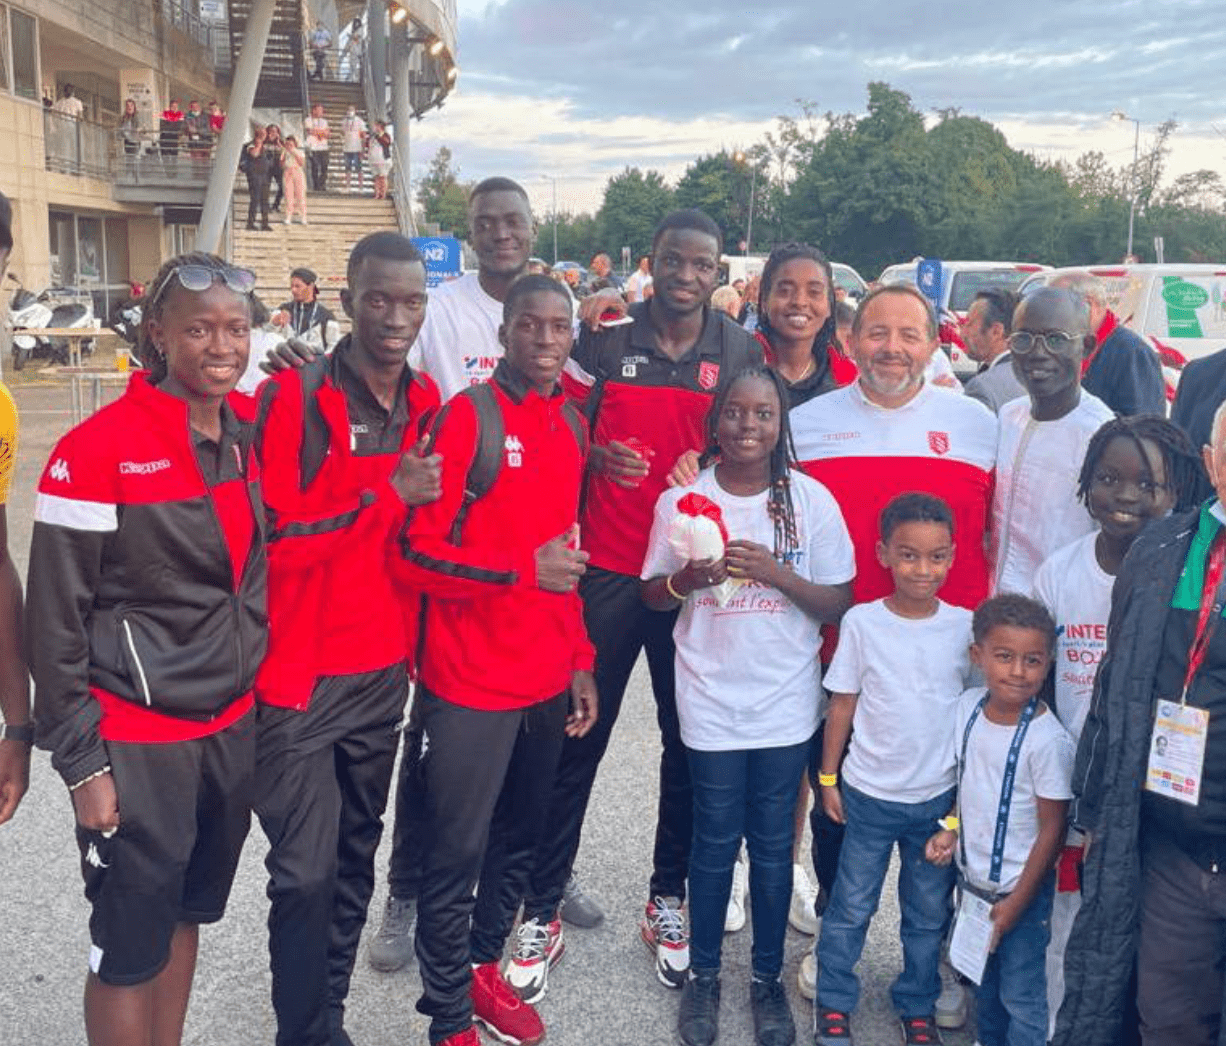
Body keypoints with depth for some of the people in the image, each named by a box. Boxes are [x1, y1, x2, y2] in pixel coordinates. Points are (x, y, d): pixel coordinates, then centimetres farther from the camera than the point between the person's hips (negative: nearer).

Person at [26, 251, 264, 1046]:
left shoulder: (255, 429, 2)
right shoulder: (98, 451, -17)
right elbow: (56, 622, -12)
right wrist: (81, 762, -11)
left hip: (233, 728, 6)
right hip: (138, 747, -6)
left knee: (187, 915, 21)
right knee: (130, 946, 9)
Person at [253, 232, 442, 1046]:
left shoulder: (427, 404, 4)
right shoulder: (291, 400, -14)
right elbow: (270, 538, -21)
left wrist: (416, 645, 10)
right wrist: (387, 495, -20)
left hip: (384, 671, 6)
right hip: (300, 677, -5)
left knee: (356, 857, 16)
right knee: (306, 871, 2)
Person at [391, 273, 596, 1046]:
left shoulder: (572, 424, 9)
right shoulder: (467, 416, -12)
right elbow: (415, 553, -15)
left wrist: (579, 658, 13)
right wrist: (523, 570, -21)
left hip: (548, 678, 7)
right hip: (473, 681, -6)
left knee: (520, 838, 19)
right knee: (459, 853, 6)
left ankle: (484, 968, 40)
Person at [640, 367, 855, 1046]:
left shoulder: (811, 500, -5)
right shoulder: (683, 500, -4)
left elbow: (839, 603, -3)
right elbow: (653, 596, 4)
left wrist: (776, 573, -18)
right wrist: (689, 576, -17)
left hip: (786, 702, 0)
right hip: (711, 700, 0)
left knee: (773, 844, 10)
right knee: (715, 842, 10)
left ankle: (768, 978, 28)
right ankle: (702, 975, 28)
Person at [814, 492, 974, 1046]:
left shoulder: (966, 626, -6)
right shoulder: (862, 622, -10)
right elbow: (843, 704, -2)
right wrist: (828, 778, 0)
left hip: (939, 797, 2)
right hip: (870, 793, -1)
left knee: (929, 912, 15)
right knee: (851, 906, 11)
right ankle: (833, 1001, 29)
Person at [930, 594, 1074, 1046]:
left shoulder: (1048, 740, -24)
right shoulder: (969, 705, -6)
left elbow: (1052, 830, -17)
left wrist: (1015, 905, -13)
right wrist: (952, 831, -3)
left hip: (1019, 890, -6)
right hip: (972, 879, 6)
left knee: (1021, 996, 7)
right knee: (983, 983, 23)